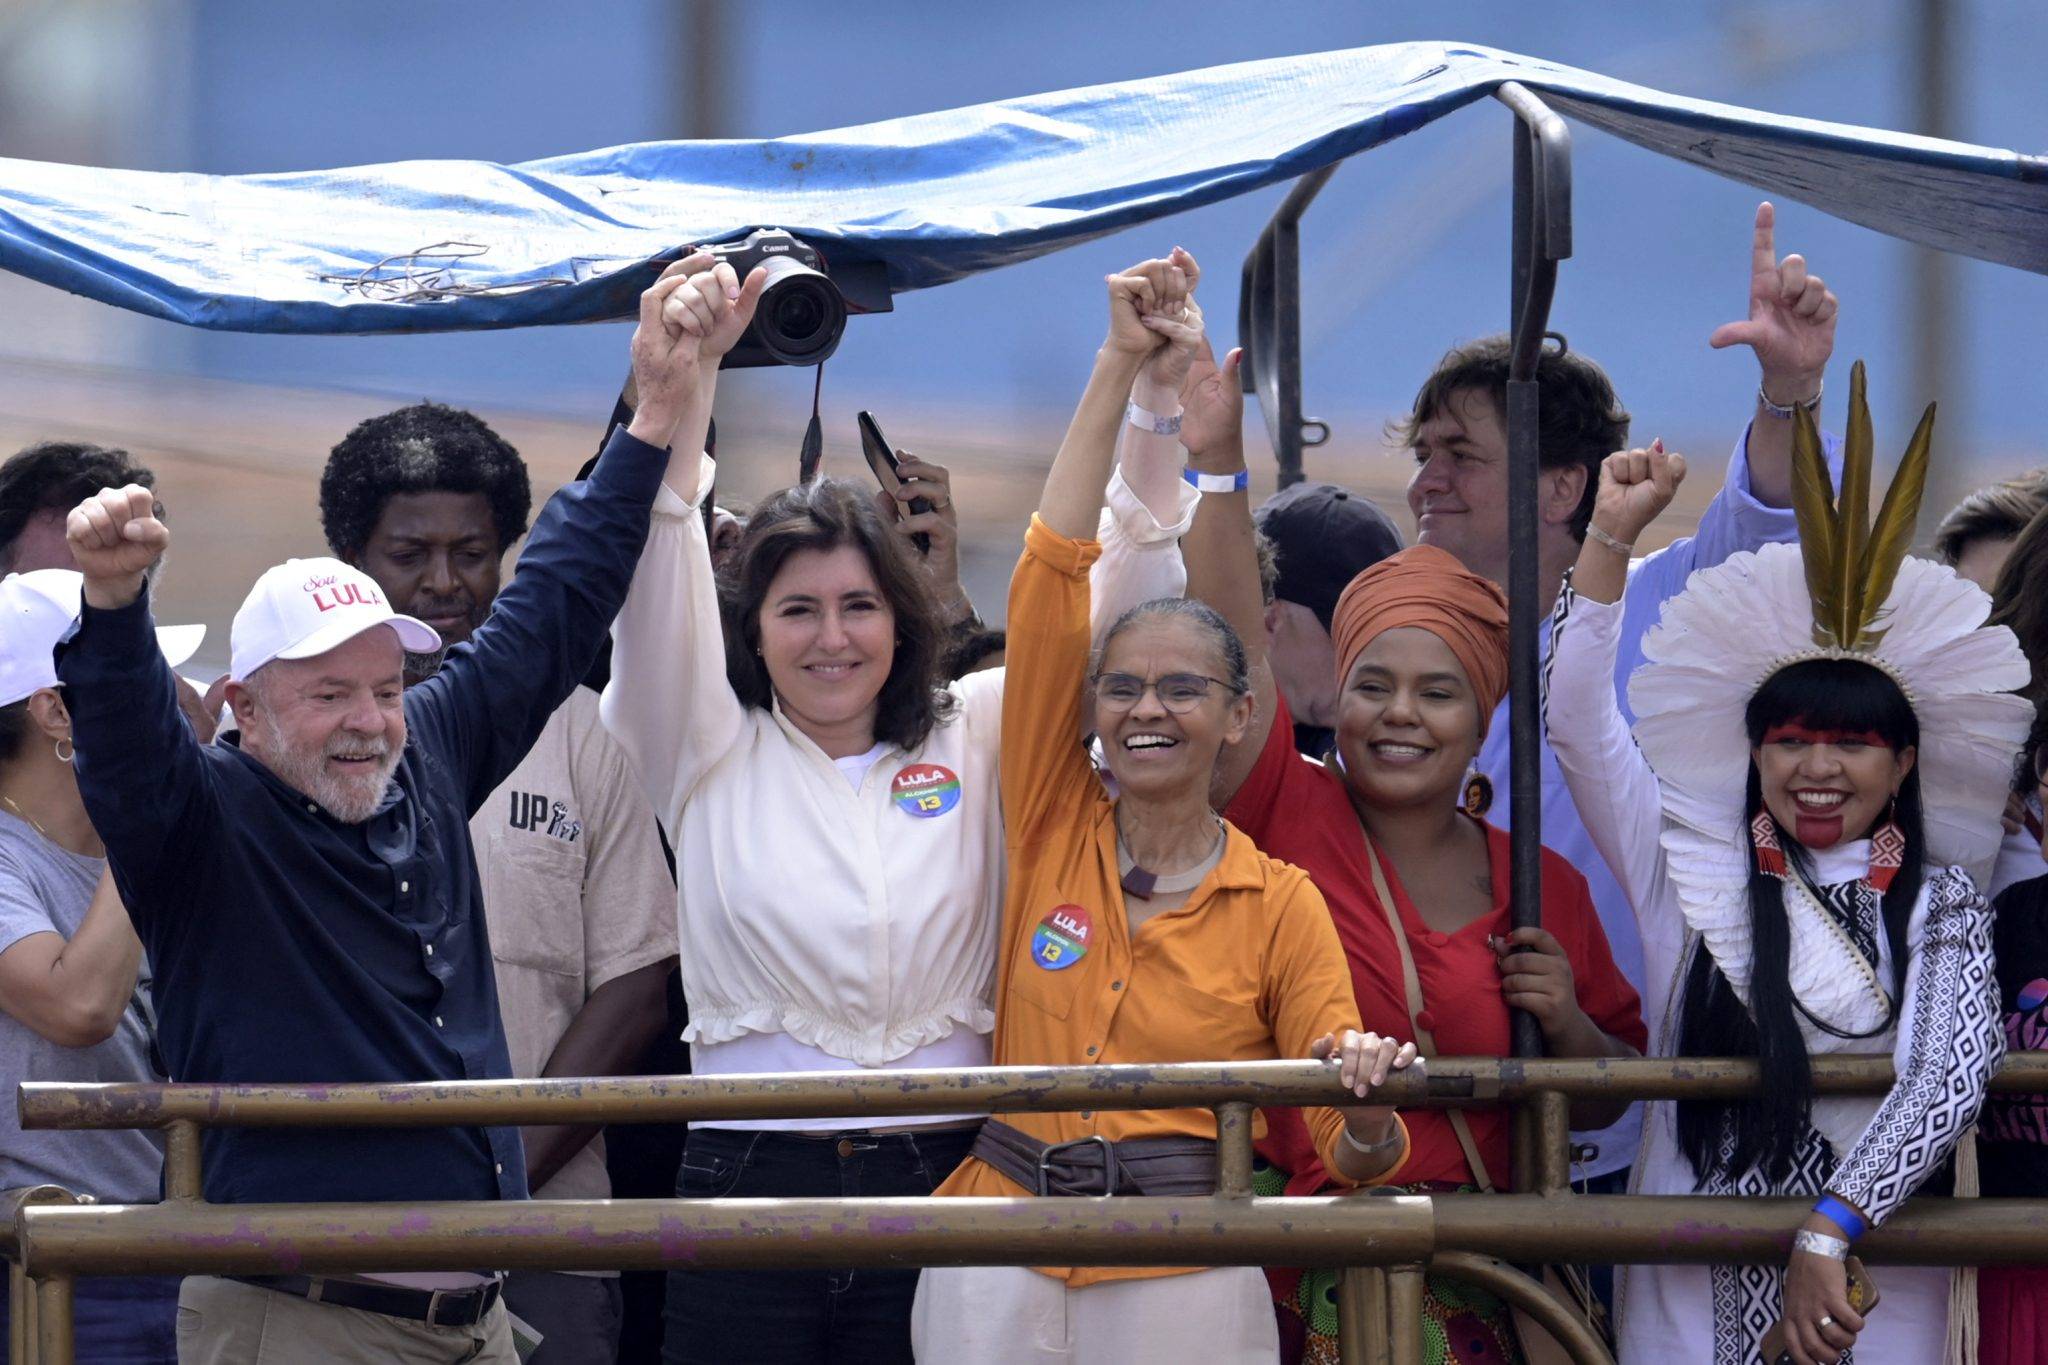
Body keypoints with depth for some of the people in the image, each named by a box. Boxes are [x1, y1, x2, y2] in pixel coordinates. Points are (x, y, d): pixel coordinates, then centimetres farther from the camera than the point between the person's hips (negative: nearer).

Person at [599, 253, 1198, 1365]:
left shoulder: (975, 739, 10)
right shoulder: (713, 754, 6)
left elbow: (1122, 606, 5)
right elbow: (659, 580, -7)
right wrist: (686, 375, -21)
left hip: (938, 1188, 1)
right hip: (749, 1184, -1)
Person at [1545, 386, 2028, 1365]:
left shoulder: (1940, 909, 4)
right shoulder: (1691, 871, 8)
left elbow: (1950, 1079, -10)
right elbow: (1579, 720, 3)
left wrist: (1827, 1232, -22)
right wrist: (1611, 535, -3)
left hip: (1866, 1280, -1)